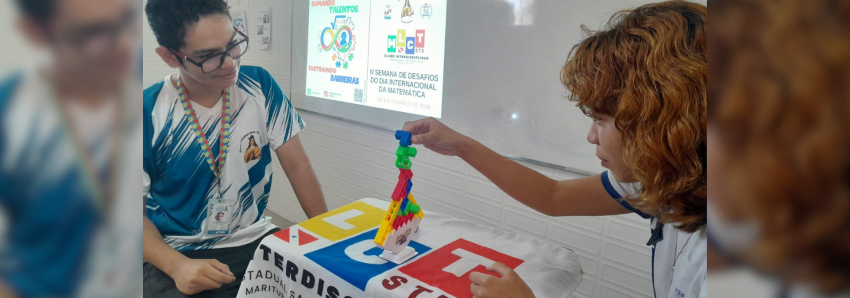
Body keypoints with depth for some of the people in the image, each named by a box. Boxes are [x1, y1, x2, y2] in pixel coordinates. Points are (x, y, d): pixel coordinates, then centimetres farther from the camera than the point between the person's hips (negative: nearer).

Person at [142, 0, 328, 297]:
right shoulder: (148, 114, -12)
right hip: (176, 252, -2)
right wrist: (177, 266, -21)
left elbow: (297, 165, -2)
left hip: (255, 240, 2)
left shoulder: (260, 86, -6)